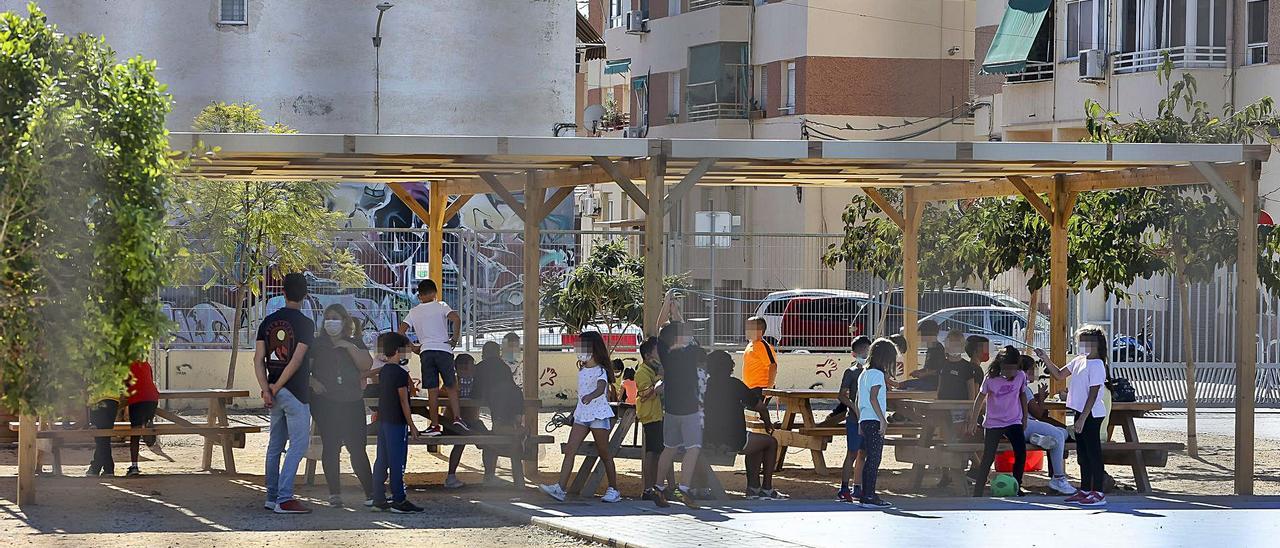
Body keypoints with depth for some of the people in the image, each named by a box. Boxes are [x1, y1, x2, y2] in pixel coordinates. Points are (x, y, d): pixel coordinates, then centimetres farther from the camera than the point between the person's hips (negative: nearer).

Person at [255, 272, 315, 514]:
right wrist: (277, 387, -11)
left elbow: (258, 359, 1)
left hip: (276, 391, 6)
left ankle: (272, 497, 19)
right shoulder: (305, 323, -10)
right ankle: (284, 499, -12)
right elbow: (297, 361, -17)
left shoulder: (268, 321, 7)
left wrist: (266, 389, -4)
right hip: (296, 391, -6)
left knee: (275, 445, 14)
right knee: (298, 445, -4)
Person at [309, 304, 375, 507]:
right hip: (325, 403, 0)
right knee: (330, 447, -3)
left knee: (357, 448, -3)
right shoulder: (316, 345, 9)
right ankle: (334, 494, 3)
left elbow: (367, 365, -3)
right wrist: (313, 382, -12)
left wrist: (350, 347, -10)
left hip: (352, 402, 0)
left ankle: (371, 492, 2)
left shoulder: (355, 343, 12)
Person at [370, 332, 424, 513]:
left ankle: (378, 500, 11)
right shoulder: (400, 373, -13)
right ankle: (399, 501, -5)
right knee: (397, 462, -6)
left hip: (382, 420, 8)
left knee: (381, 461, 9)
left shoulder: (382, 371, 11)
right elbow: (403, 401, -14)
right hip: (396, 422, -8)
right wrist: (411, 425, -10)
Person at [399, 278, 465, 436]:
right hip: (443, 349, -1)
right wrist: (455, 339, -3)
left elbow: (401, 332, 6)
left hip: (425, 351, 1)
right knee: (450, 386, 6)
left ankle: (435, 425, 1)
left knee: (432, 391, 2)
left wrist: (413, 348, 15)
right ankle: (457, 418, -9)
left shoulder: (413, 312, 12)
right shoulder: (441, 306, 4)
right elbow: (456, 319, -13)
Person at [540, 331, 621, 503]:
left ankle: (613, 490, 13)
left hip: (599, 415, -7)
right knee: (570, 450, -7)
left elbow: (601, 389, -30)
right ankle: (560, 488, -15)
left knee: (604, 453, 2)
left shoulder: (600, 371, -11)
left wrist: (590, 397, -48)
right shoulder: (582, 370, 12)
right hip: (581, 415, 7)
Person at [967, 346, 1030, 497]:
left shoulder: (1021, 376, -6)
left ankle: (1016, 488, 7)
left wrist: (1025, 418, 15)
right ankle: (977, 492, 1)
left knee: (1021, 454, -8)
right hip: (993, 423, -3)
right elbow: (980, 398, -2)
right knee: (988, 458, -5)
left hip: (1014, 422, 3)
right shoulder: (991, 378, -14)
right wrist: (974, 421, 2)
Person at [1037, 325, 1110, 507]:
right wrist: (1046, 360, 7)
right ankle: (1085, 490, 23)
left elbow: (1093, 395, -19)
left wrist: (1082, 419, -21)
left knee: (1093, 453, -5)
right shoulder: (1078, 361, 11)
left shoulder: (1097, 365, -16)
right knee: (1082, 453, 14)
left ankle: (1098, 493, -1)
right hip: (1080, 413, 9)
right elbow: (1059, 374, 21)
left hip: (1091, 415, -9)